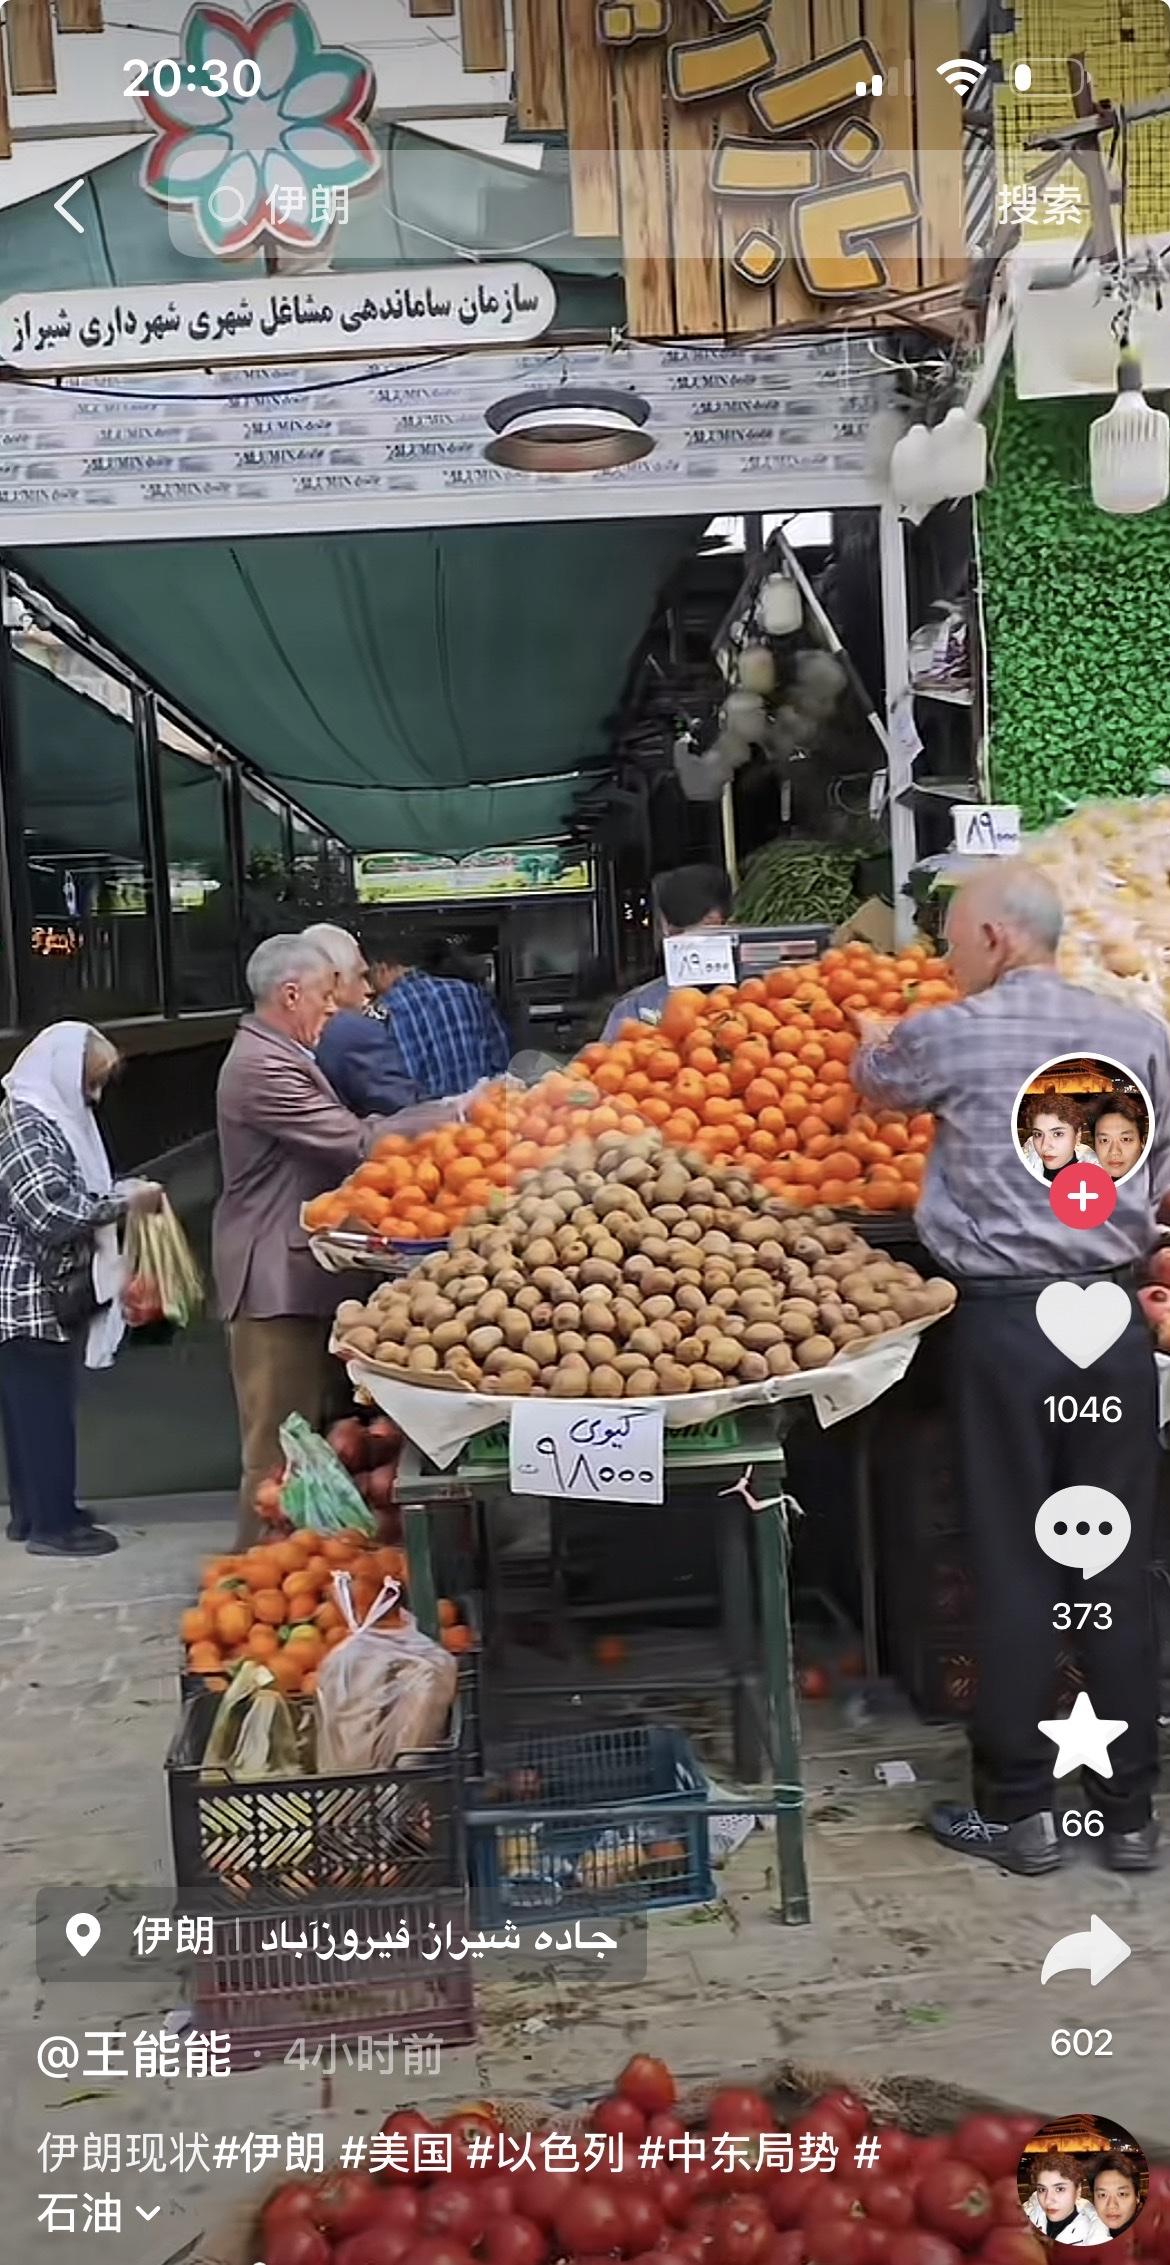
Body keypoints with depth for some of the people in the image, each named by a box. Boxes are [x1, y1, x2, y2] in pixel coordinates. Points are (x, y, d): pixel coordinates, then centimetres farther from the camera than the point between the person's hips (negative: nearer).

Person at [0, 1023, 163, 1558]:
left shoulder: (47, 1120, 15)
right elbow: (54, 1214, -25)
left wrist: (120, 1198, 8)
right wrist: (126, 1201, -17)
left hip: (46, 1297, 10)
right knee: (45, 1410, -3)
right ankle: (52, 1524, 4)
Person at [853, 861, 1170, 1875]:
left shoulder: (953, 1035, -7)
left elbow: (874, 1084, 15)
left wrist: (873, 1036, 37)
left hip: (1006, 1322, -3)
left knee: (1014, 1568, 6)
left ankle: (1019, 1810, 16)